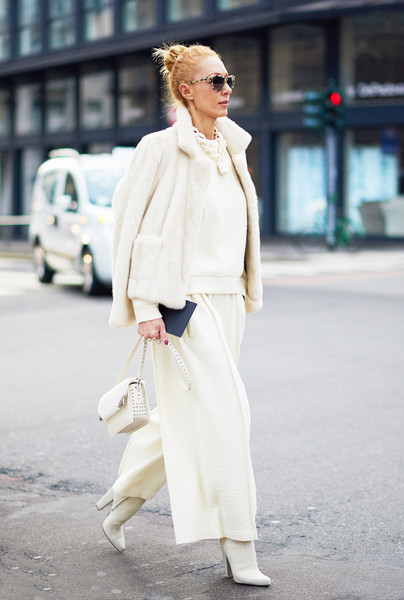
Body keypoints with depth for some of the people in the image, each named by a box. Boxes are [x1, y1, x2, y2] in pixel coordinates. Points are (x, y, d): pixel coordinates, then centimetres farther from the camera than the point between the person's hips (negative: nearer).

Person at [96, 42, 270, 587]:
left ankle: (121, 502, 34)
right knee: (222, 415, -10)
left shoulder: (231, 148, 13)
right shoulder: (162, 148, -9)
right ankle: (238, 551, -2)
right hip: (184, 301, -8)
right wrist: (144, 306, -14)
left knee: (186, 415, 14)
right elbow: (133, 226, -9)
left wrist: (243, 294, 19)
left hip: (227, 300, 8)